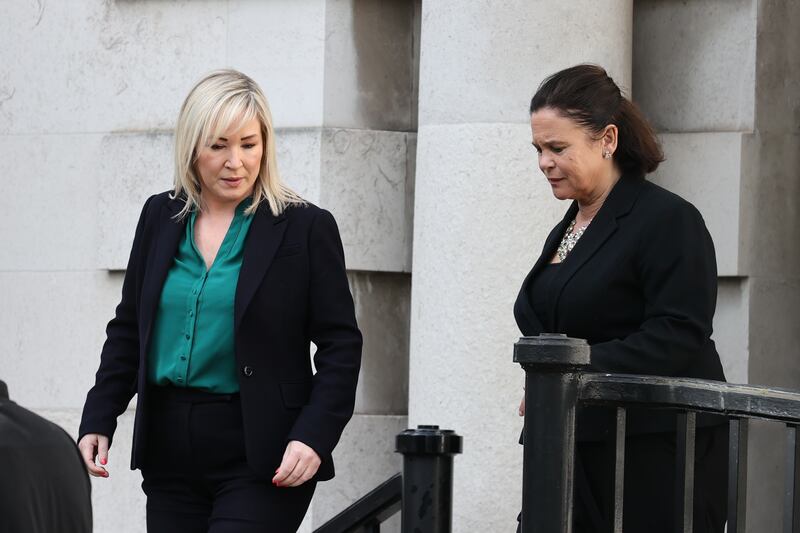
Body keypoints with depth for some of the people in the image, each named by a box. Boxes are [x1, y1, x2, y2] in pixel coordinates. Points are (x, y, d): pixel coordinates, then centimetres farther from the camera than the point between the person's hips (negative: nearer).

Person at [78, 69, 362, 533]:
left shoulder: (306, 227, -3)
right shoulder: (161, 217, 10)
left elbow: (341, 346, -2)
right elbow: (128, 329, 17)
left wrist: (313, 437, -14)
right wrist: (99, 420, 7)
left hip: (260, 458, -5)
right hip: (170, 451, 5)